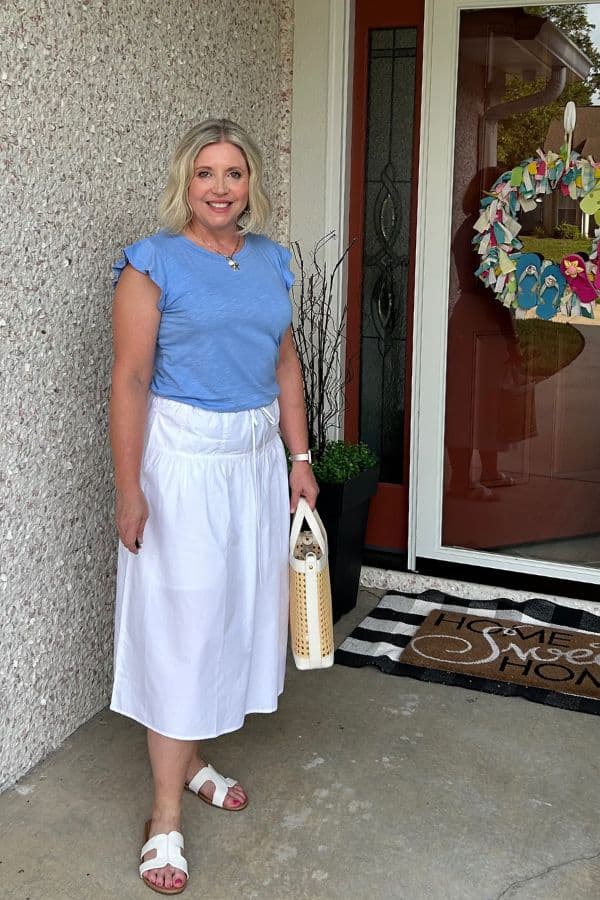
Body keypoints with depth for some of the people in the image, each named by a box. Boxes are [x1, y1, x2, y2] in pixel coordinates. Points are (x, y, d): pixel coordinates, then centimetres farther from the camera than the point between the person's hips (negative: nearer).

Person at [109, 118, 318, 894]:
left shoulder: (272, 260, 9)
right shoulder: (152, 262, -9)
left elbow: (285, 364, 13)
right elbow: (130, 380, -13)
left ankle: (190, 759, 34)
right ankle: (166, 814, 10)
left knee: (236, 609, 14)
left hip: (258, 459, 6)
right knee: (178, 624, -2)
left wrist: (300, 458, 9)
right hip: (182, 459, -6)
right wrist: (129, 490, -16)